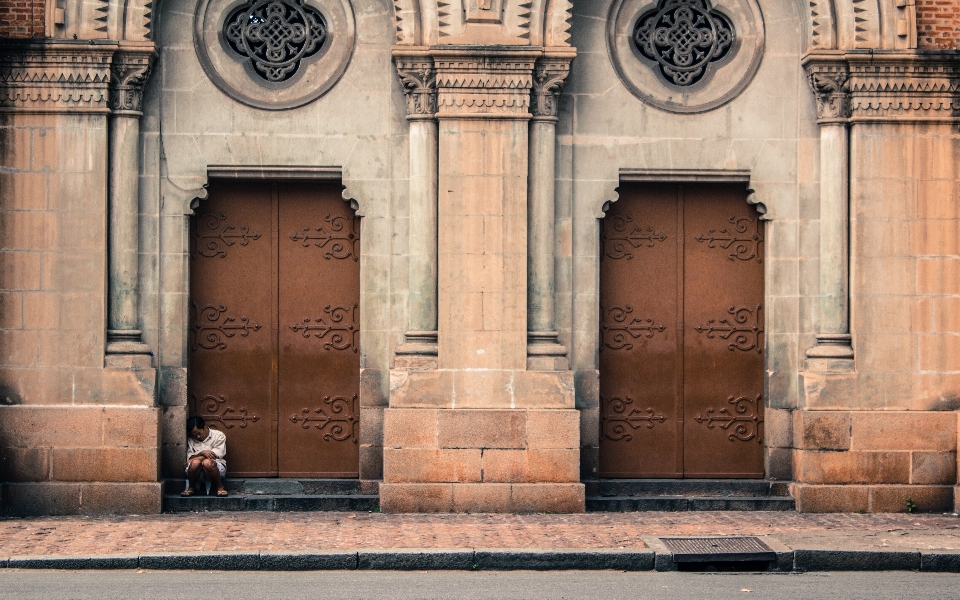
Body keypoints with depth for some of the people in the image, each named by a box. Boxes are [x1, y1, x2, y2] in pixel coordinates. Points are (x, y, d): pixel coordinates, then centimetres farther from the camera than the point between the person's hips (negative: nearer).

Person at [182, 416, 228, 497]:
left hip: (216, 467, -2)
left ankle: (219, 487, -16)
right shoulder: (190, 440, 15)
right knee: (195, 463, -35)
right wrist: (202, 453, -17)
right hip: (196, 470, 2)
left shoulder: (218, 435, 8)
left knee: (207, 462, -38)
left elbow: (218, 454, -5)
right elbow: (189, 457, 3)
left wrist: (197, 457, -8)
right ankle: (191, 488, -9)